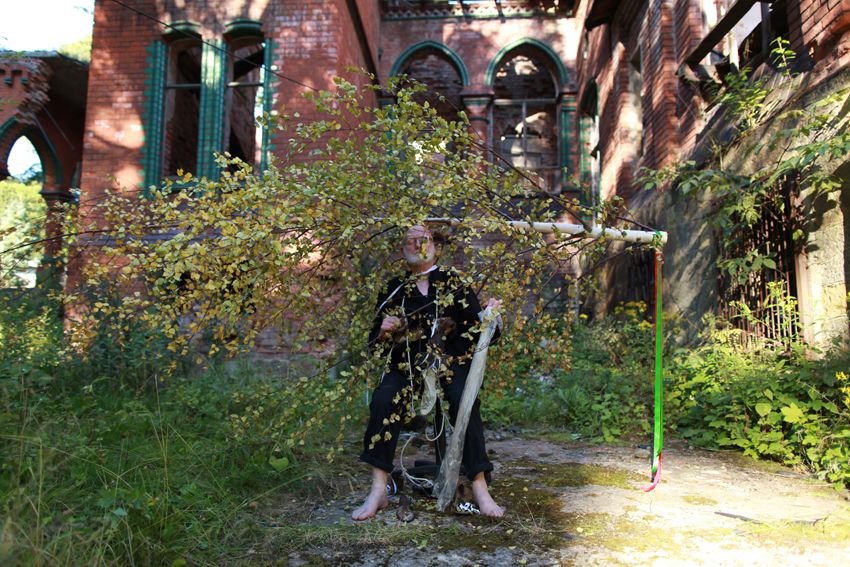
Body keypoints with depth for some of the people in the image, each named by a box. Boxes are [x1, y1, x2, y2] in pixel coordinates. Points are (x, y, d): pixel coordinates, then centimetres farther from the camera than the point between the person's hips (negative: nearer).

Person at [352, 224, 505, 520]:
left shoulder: (454, 283, 10)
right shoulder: (394, 290, 13)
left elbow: (477, 332, 5)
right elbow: (375, 343, 16)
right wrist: (383, 333, -6)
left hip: (451, 361, -1)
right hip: (406, 365, 1)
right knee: (383, 400, -28)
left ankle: (480, 488, -21)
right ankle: (378, 490, -22)